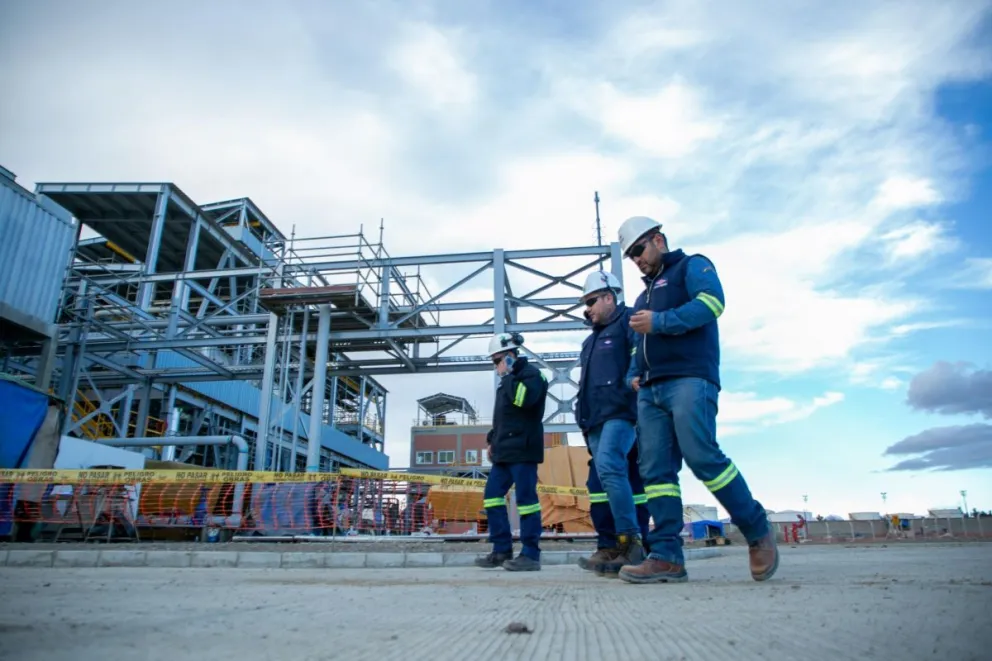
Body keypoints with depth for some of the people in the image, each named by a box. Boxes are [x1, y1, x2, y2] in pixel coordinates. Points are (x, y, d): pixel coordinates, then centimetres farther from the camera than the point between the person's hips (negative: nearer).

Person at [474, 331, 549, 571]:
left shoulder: (531, 373, -4)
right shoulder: (508, 380, 23)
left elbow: (524, 399, -25)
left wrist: (507, 375, -12)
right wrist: (493, 440, 21)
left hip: (523, 449, -10)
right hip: (504, 450, 10)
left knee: (525, 498, -8)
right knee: (491, 496, 8)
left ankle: (530, 555, -2)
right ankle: (502, 550, 14)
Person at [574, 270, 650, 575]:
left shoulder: (628, 321, 4)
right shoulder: (592, 340, 29)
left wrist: (633, 383, -23)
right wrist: (583, 420, 21)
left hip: (620, 413, -9)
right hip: (596, 419, 9)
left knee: (608, 467, -25)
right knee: (598, 482, 3)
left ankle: (631, 540, -20)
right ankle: (609, 547, 5)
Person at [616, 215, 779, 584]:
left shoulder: (691, 266, 11)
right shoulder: (645, 294, 33)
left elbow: (711, 302, -10)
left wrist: (659, 322, -12)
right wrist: (633, 375, 12)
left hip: (689, 380, -7)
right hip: (651, 390, 8)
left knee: (702, 456, -17)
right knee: (655, 470, -4)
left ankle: (758, 532, 1)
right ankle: (667, 555, -5)